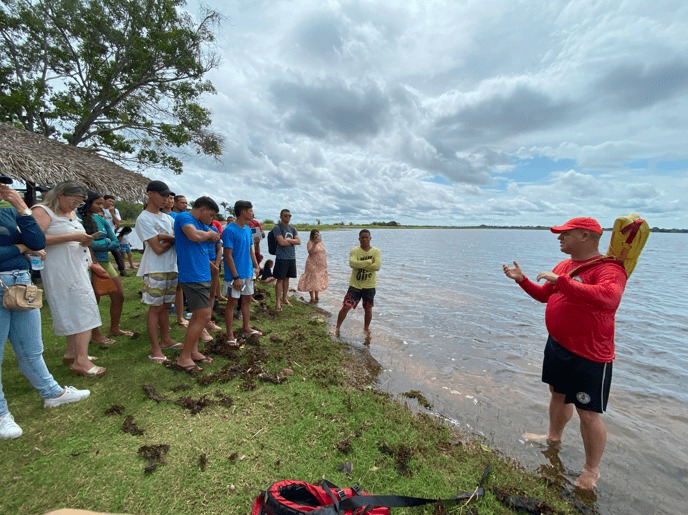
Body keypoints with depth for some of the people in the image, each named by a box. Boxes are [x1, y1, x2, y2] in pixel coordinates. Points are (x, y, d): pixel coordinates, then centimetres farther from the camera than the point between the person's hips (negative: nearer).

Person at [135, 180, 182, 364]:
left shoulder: (167, 217, 13)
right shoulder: (143, 219, -9)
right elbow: (158, 248, -15)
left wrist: (165, 237, -15)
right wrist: (173, 239, -2)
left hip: (171, 268, 7)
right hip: (155, 271, -7)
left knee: (166, 305, 14)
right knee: (155, 307, -1)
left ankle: (165, 339, 27)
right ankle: (155, 349, 7)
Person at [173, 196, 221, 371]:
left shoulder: (201, 224, 15)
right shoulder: (184, 217, -11)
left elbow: (216, 237, 22)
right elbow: (195, 235, -29)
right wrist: (209, 234, -9)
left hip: (202, 276, 10)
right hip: (193, 276, -10)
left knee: (198, 315, 17)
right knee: (204, 316, -8)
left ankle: (193, 350, 29)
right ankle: (184, 357, 5)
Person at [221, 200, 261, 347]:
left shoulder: (248, 229, 8)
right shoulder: (229, 230, -16)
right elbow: (228, 255, -18)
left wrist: (256, 266, 8)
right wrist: (236, 277, -20)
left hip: (248, 272, 8)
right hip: (235, 274, -8)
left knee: (247, 299, 16)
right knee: (232, 302, 3)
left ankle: (247, 328, 31)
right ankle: (230, 336, 14)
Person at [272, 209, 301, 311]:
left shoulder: (293, 228, 13)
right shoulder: (277, 227, -7)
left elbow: (299, 241, 2)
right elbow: (281, 242, -18)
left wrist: (288, 240, -12)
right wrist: (293, 241, -3)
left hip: (292, 257, 6)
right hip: (281, 258, -6)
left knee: (287, 278, 14)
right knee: (280, 279, -3)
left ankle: (284, 299, 25)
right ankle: (278, 302, 4)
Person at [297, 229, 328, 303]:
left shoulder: (320, 242, 11)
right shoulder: (310, 242, -8)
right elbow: (310, 252, -23)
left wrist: (325, 263, 13)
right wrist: (315, 243, -29)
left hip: (320, 265, 7)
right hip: (313, 264, -6)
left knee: (318, 281, 12)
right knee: (312, 281, -3)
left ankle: (316, 297, 23)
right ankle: (312, 298, 4)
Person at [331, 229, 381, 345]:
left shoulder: (376, 251, -4)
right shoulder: (354, 251, -6)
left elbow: (377, 266, -18)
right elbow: (352, 263, -24)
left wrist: (360, 264, -18)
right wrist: (369, 262, -22)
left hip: (369, 286, 1)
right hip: (355, 285, -1)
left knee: (368, 308, 12)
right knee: (346, 306, -2)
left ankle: (366, 329, 35)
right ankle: (337, 327, 17)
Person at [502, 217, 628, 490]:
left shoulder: (608, 268, -20)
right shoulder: (564, 265, 6)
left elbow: (607, 298, -41)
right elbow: (544, 295, 16)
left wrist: (561, 280, -36)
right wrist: (522, 279, 4)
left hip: (589, 355, -8)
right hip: (557, 345, 8)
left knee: (588, 413, 7)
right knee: (558, 394, 25)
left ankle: (591, 470, 28)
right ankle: (554, 437, 47)